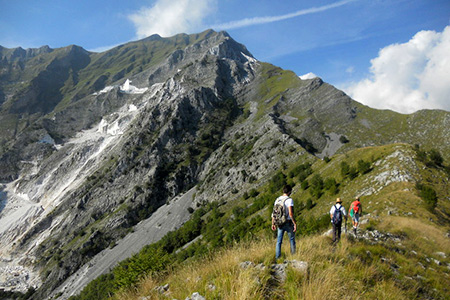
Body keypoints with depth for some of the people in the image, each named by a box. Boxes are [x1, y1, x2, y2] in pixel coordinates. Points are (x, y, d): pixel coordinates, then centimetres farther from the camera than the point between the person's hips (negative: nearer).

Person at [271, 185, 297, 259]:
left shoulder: (277, 199, 5)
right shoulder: (289, 200, -13)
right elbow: (290, 213, -22)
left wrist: (273, 224, 14)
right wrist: (295, 224, -16)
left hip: (280, 223, 5)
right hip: (288, 223, -5)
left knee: (279, 241, 8)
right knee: (292, 239, 12)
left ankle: (277, 258, 7)